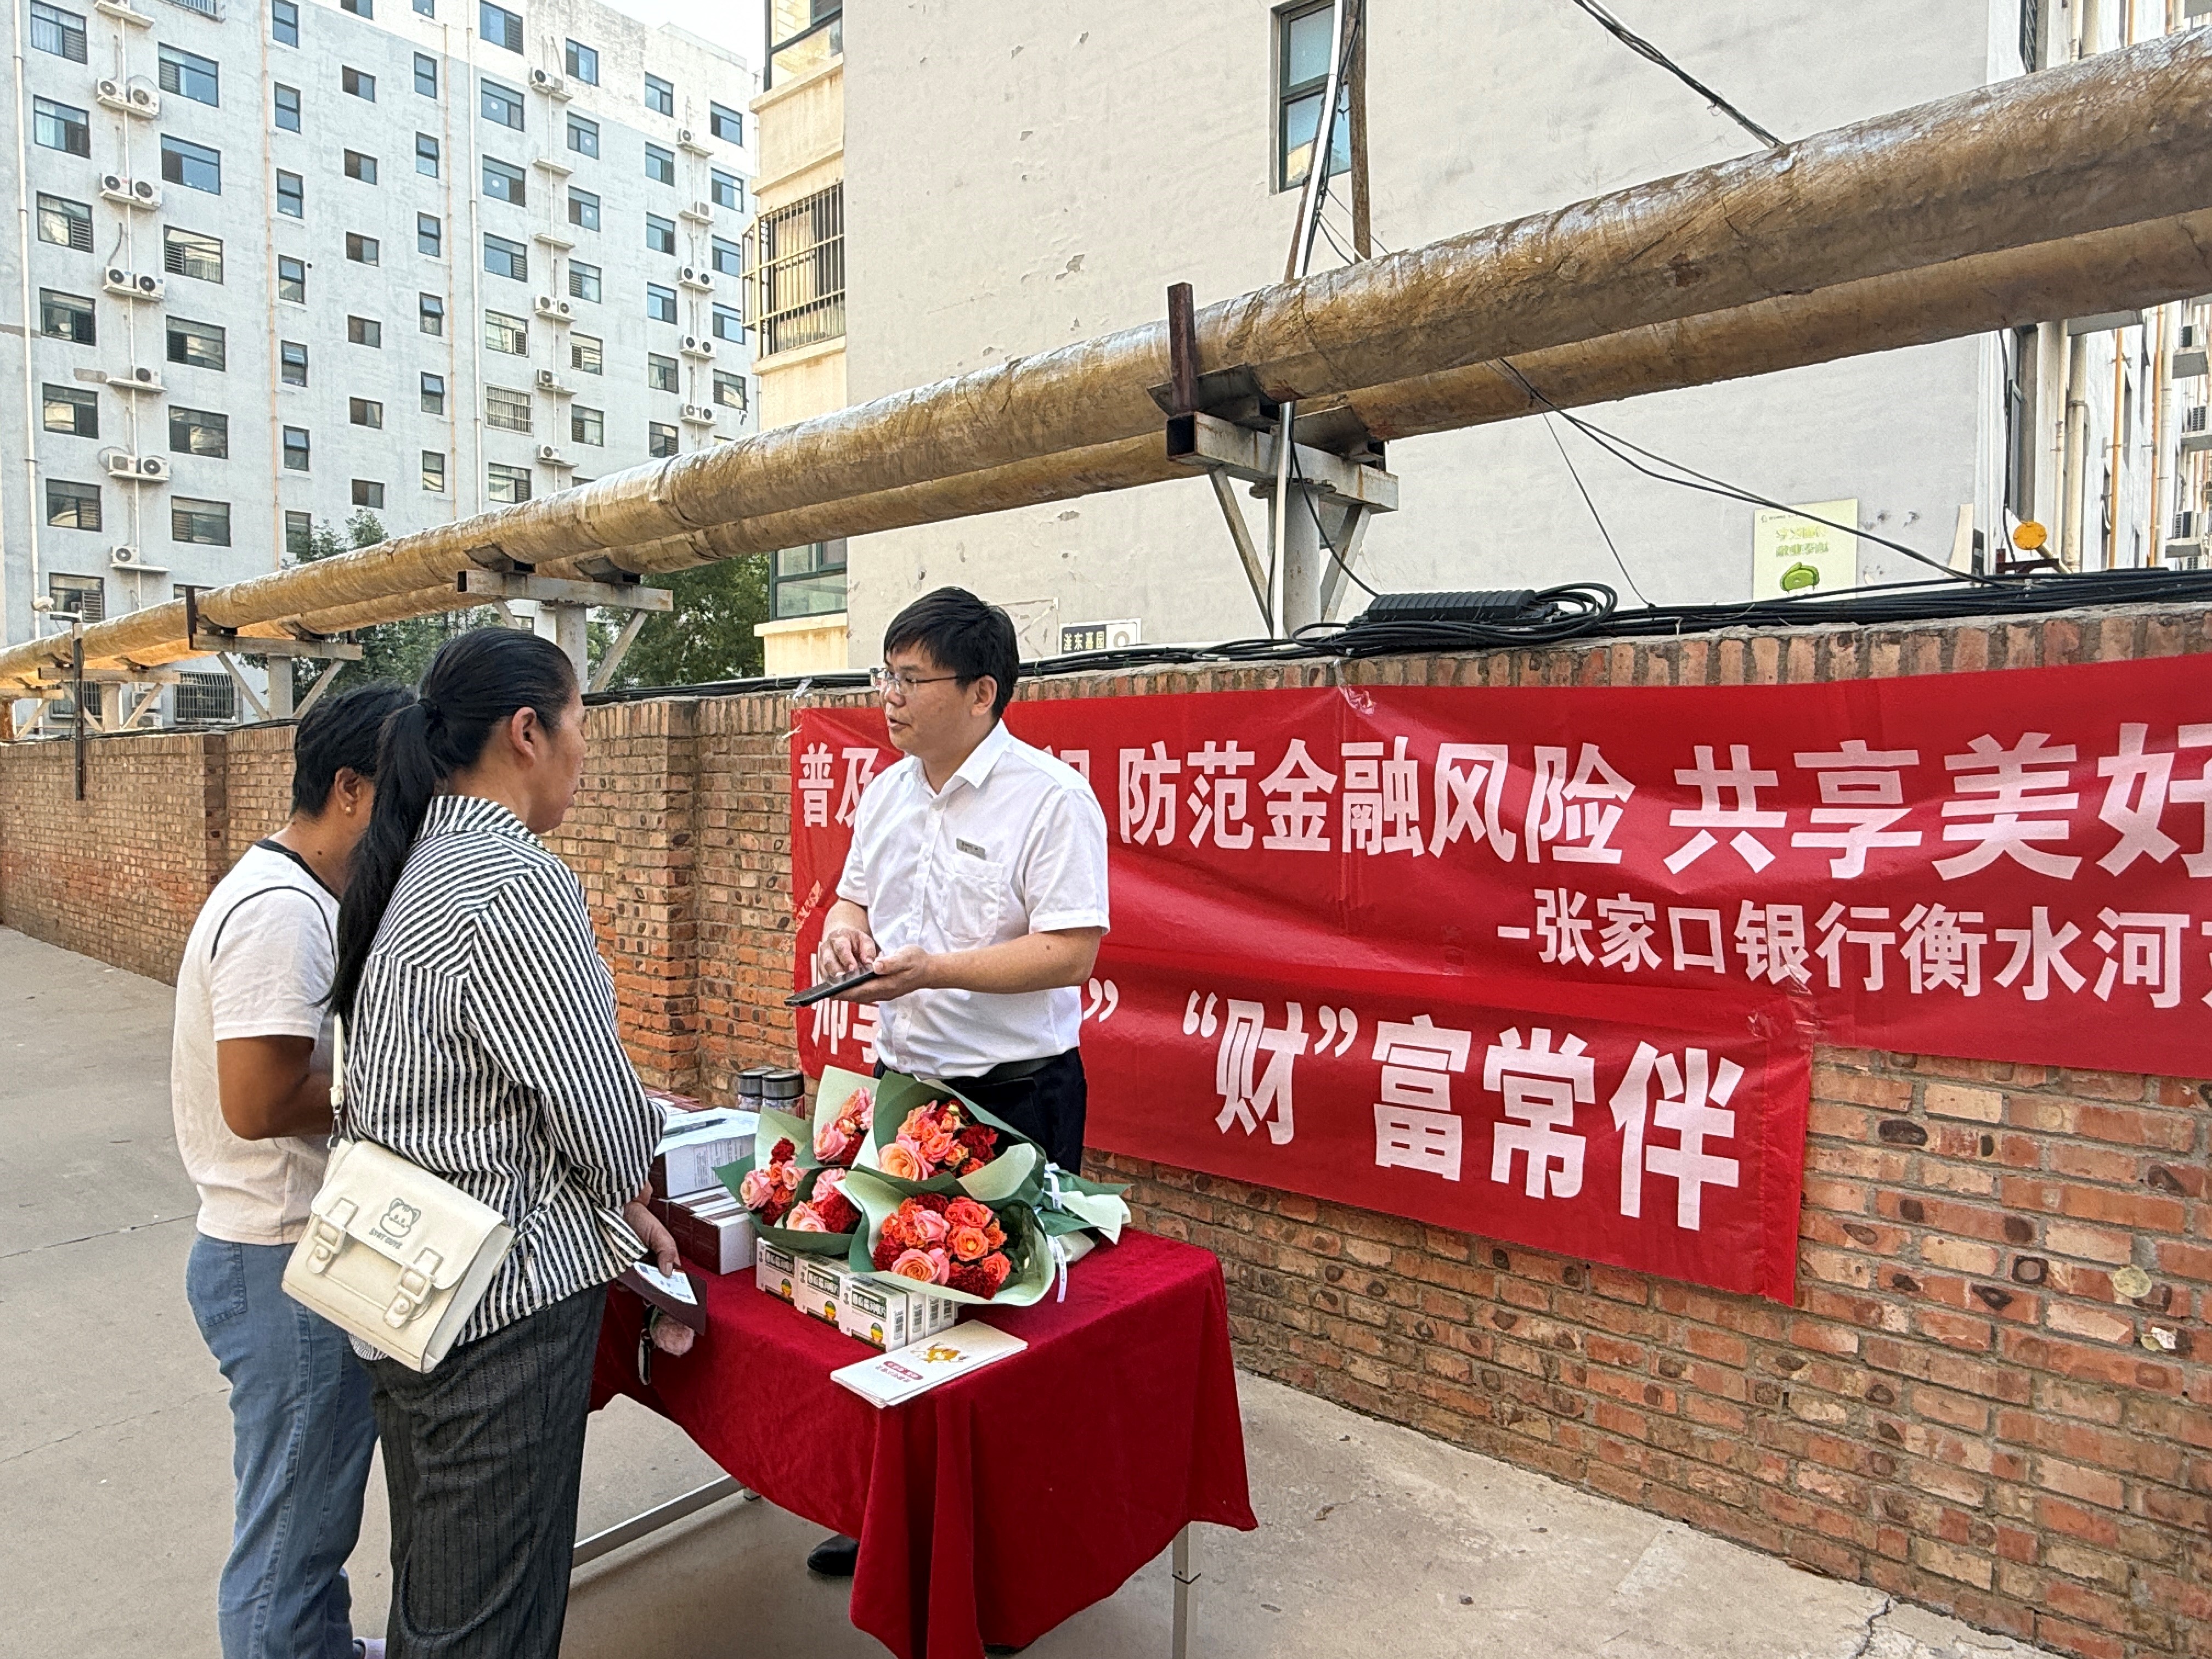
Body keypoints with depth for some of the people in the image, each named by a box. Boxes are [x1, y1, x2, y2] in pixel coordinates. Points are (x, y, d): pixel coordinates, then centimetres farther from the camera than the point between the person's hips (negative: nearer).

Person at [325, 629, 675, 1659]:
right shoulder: (514, 881, -23)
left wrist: (614, 1212, 14)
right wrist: (623, 1194, 3)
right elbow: (605, 1120, -20)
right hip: (500, 1301, -10)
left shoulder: (420, 866, 7)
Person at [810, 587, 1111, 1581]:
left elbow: (1072, 949, -21)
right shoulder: (885, 794, 8)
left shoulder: (1050, 796, -15)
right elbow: (854, 899, 18)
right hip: (902, 1079, 7)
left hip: (1016, 1094, -7)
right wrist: (843, 933, -5)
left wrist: (933, 968, -27)